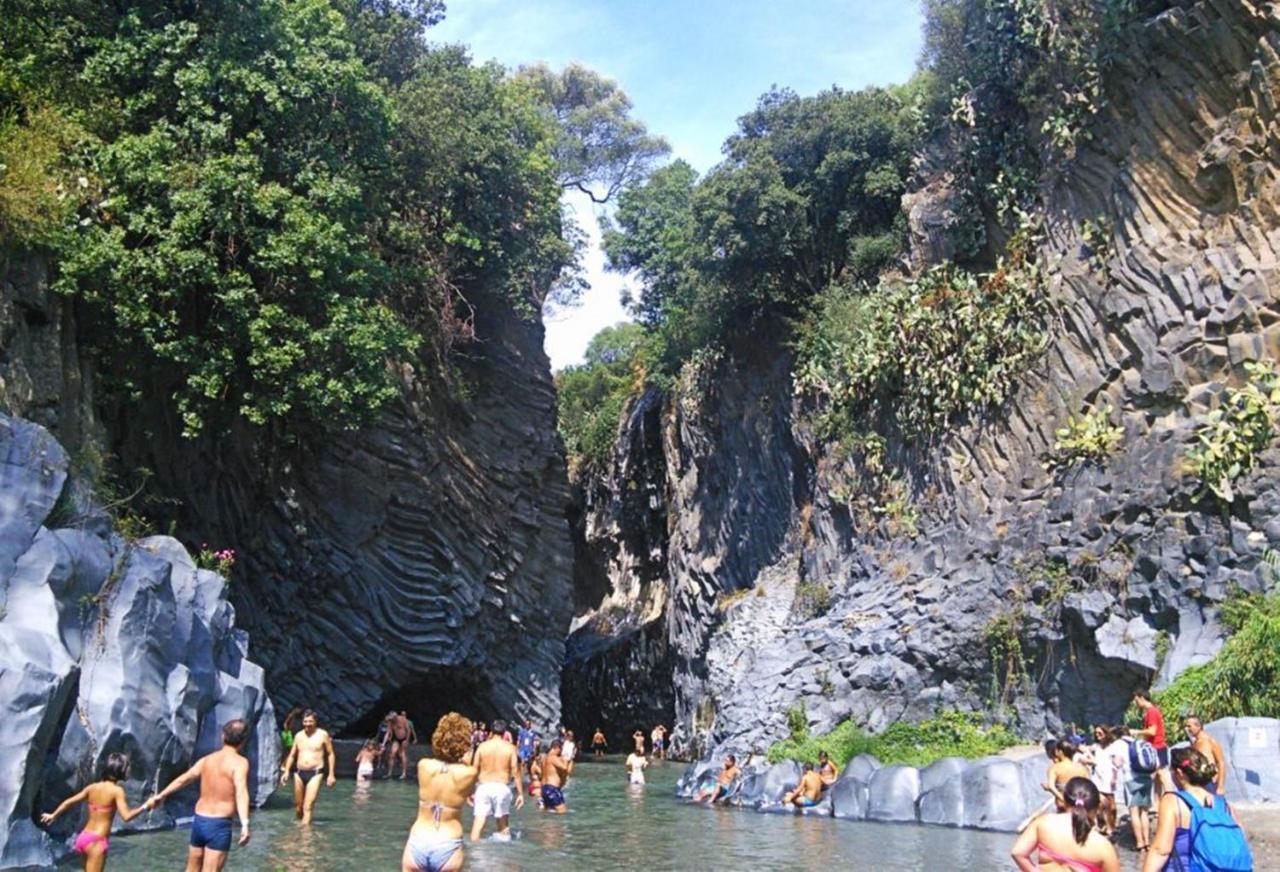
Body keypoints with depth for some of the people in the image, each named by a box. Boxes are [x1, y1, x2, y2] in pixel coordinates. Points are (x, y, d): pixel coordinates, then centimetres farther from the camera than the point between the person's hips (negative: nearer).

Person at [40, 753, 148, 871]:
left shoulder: (92, 787, 7)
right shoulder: (117, 790, -13)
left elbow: (68, 802, 16)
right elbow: (126, 816, -23)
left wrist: (53, 816, 31)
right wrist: (145, 807, -17)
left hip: (84, 837, 8)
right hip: (97, 841, -8)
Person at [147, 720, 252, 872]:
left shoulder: (207, 759, 9)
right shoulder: (240, 762, -11)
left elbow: (183, 779, 21)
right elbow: (241, 791, -27)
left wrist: (161, 795, 36)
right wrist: (245, 824, -38)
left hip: (199, 821, 7)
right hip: (219, 825, -7)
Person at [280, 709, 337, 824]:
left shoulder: (323, 735, -1)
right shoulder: (298, 736, 11)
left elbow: (331, 754, 2)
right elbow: (292, 755, 17)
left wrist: (331, 774, -3)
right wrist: (286, 771, 5)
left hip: (315, 773, -4)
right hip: (299, 774, 4)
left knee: (308, 806, -14)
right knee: (298, 805, 10)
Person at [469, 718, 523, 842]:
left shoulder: (483, 746, 2)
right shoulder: (510, 747, 0)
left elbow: (474, 770, 3)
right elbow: (515, 772, -3)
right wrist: (520, 793, 2)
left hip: (484, 786, 1)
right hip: (502, 787, 0)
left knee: (479, 819, 0)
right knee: (502, 818, 15)